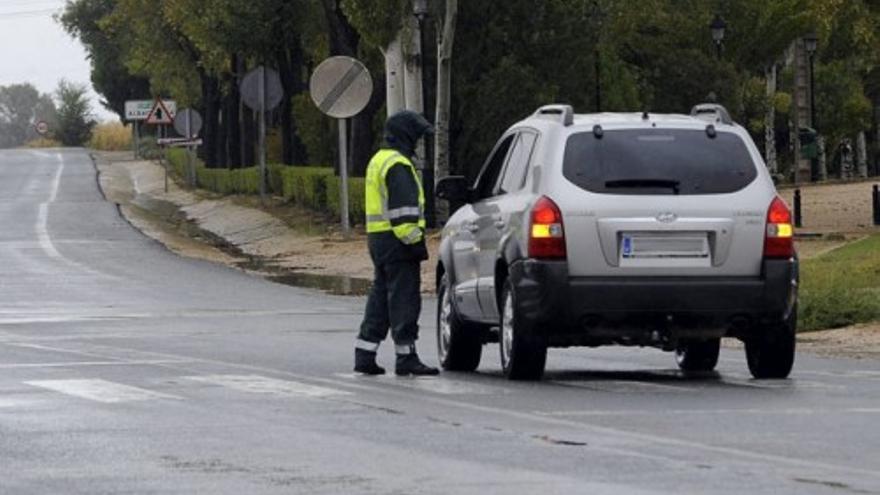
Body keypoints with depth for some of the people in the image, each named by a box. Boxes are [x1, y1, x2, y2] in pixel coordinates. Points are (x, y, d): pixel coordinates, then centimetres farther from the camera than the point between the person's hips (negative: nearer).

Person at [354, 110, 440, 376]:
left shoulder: (379, 161, 19)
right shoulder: (398, 165, -14)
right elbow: (403, 209, -20)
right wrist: (415, 241, -20)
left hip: (378, 238, 10)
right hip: (397, 240, -10)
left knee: (380, 297, 13)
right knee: (404, 298, -8)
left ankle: (364, 354, 12)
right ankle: (406, 357, -8)